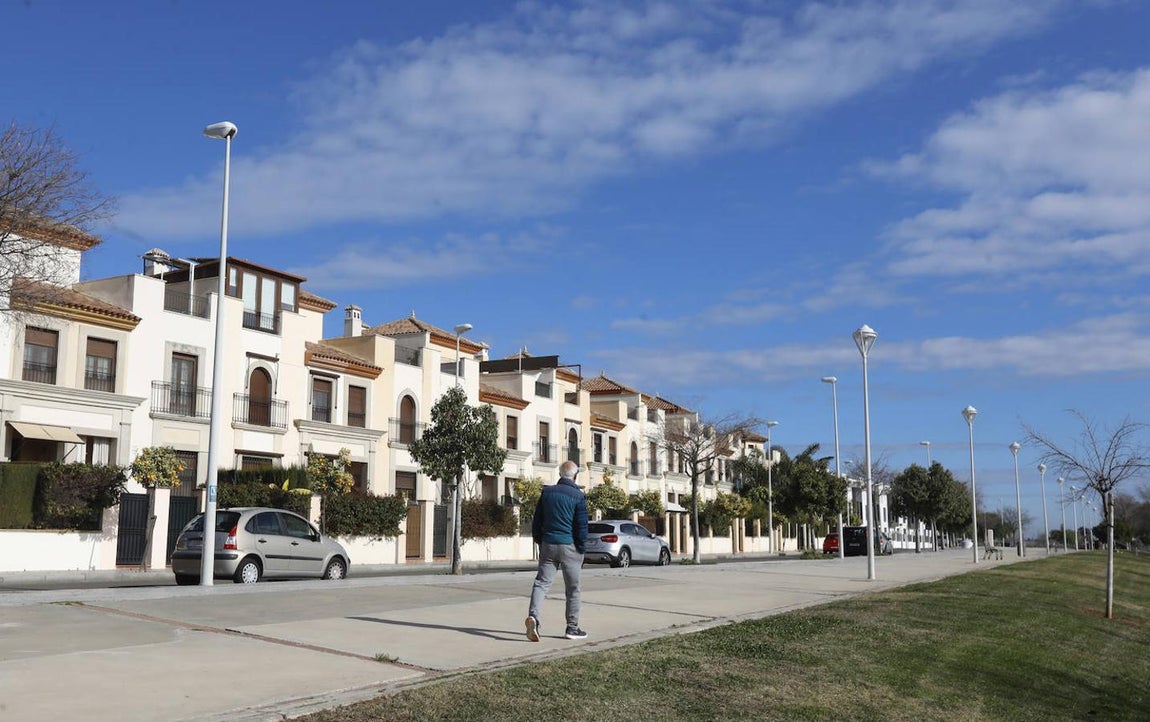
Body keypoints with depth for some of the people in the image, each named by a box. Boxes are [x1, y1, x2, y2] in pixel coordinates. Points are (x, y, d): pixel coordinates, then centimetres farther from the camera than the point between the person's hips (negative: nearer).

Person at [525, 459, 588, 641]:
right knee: (572, 589, 7)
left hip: (548, 545, 3)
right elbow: (582, 527, -7)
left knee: (541, 582, 2)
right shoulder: (578, 496, -7)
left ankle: (533, 615, -21)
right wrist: (581, 551, 2)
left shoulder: (547, 492, 6)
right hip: (569, 547, -3)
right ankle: (572, 628, 13)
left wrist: (539, 543, 19)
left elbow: (536, 522, 10)